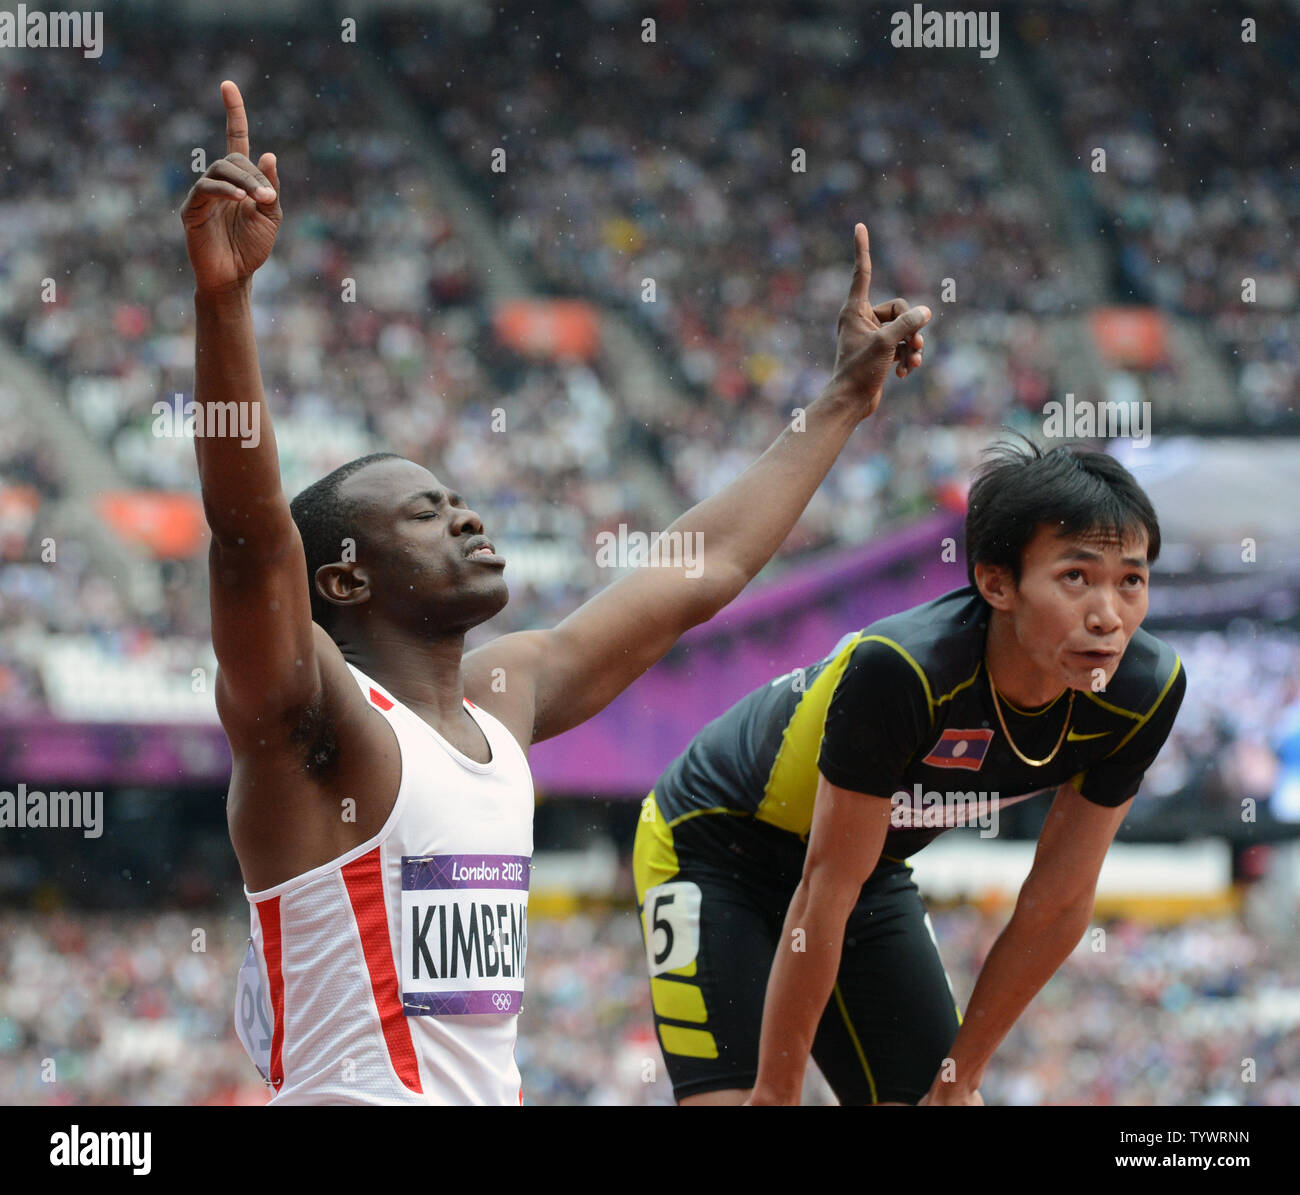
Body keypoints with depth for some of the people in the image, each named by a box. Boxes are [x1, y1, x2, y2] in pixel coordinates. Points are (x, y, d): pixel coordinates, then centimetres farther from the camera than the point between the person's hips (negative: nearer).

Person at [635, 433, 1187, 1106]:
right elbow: (824, 894, -29)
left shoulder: (1145, 692, -21)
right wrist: (777, 1094, -22)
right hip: (709, 844, -5)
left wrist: (957, 1080, -4)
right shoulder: (900, 670, -38)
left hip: (877, 869, 6)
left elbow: (1059, 904, -10)